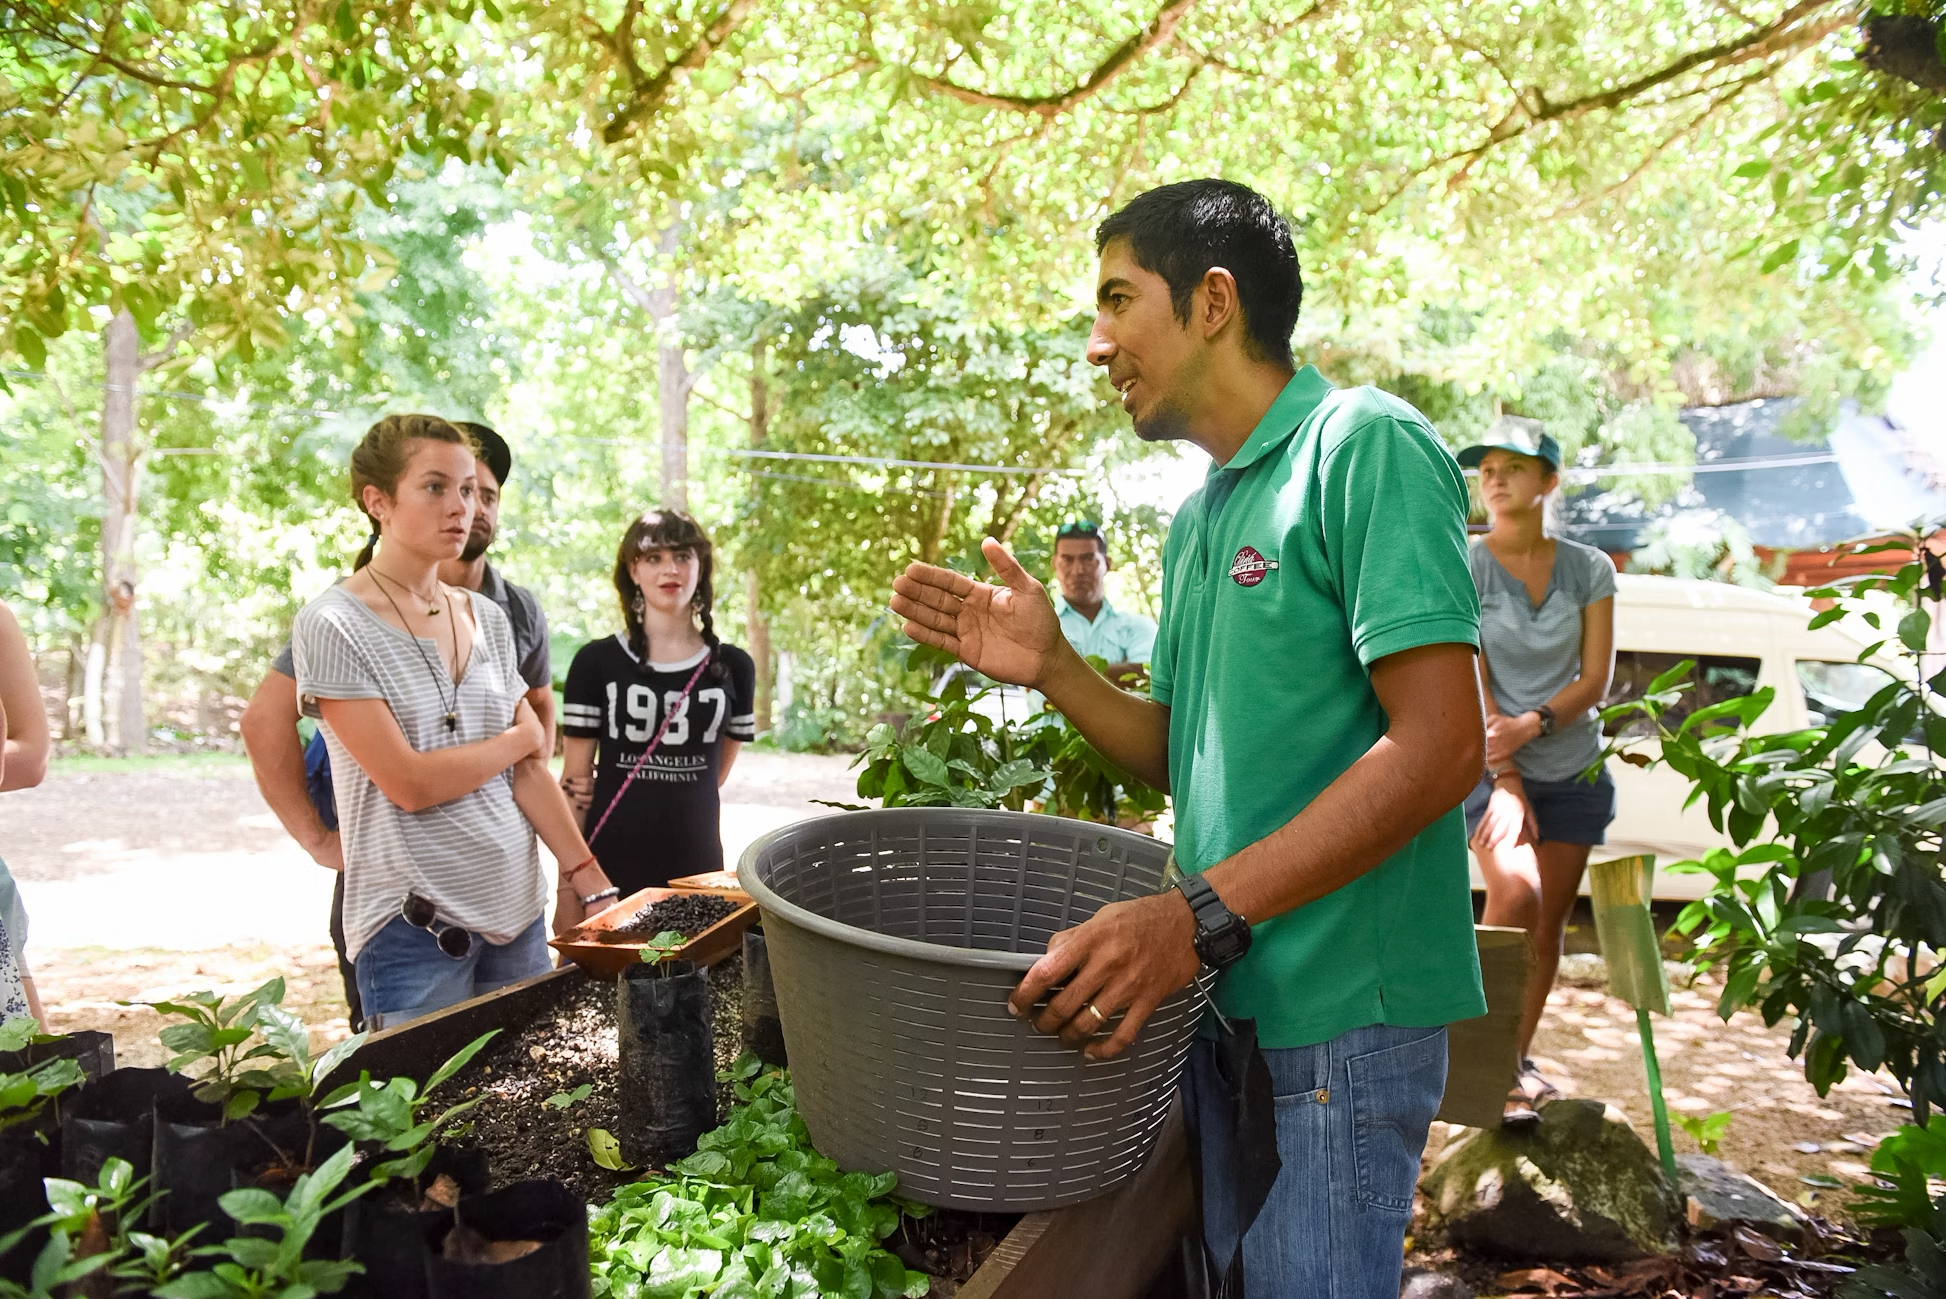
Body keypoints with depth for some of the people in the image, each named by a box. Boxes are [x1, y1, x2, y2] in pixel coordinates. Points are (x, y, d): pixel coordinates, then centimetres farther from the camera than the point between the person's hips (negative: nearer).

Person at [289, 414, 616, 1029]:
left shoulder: (488, 619, 9)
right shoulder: (333, 625, -10)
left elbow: (530, 768, 6)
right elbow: (408, 783, -16)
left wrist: (587, 879, -3)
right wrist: (521, 738, -2)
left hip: (518, 910, 6)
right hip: (414, 927, -6)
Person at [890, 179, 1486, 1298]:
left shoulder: (1365, 445, -12)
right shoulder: (1198, 518, 15)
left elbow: (1443, 745, -21)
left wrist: (1201, 915, -26)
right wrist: (1050, 665, 1)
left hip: (1338, 1006, -8)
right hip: (1221, 996, 8)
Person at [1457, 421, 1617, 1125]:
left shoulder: (1589, 569, 3)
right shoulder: (1463, 567, -5)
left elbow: (1596, 678, -1)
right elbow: (1472, 683, -10)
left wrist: (1532, 723, -20)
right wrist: (1506, 780, -17)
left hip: (1574, 769, 3)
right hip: (1492, 765, -3)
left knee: (1550, 921, 5)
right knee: (1516, 891, -24)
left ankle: (1517, 1058, 19)